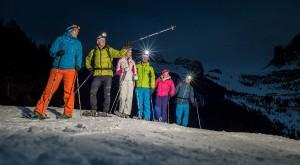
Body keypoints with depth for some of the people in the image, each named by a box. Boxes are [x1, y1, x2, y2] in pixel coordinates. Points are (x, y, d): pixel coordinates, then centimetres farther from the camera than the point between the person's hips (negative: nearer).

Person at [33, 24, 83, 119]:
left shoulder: (78, 43, 19)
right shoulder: (60, 39, 12)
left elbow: (79, 56, 14)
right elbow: (52, 51, 7)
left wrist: (78, 65, -4)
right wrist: (57, 53, -14)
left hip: (70, 69, 2)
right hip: (57, 68, -1)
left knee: (69, 91, -4)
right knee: (49, 90, -5)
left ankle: (68, 113, 4)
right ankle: (39, 111, -2)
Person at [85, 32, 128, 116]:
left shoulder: (109, 50, 8)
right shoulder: (93, 51, 11)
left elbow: (119, 54, 4)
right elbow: (88, 60, 25)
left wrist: (125, 49, -10)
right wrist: (89, 68, 12)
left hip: (108, 75, -1)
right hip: (97, 75, 1)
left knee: (107, 94, -3)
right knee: (92, 92, -5)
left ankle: (105, 111, 3)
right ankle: (94, 110, 8)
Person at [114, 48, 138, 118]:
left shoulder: (132, 62, 20)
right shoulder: (121, 60, 11)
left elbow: (134, 71, 22)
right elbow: (117, 71, 6)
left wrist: (135, 76, 0)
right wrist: (123, 70, -12)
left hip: (131, 80, 2)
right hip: (123, 80, -2)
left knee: (129, 97, -8)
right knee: (123, 96, -14)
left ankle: (126, 113, -8)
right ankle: (121, 111, -7)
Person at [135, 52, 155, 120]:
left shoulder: (150, 67, 10)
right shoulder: (137, 66, 11)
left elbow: (153, 77, 5)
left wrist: (152, 87, -3)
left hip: (147, 88, -1)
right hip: (139, 87, 1)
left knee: (147, 103, -3)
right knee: (139, 103, 3)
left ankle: (147, 117, -1)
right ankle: (140, 115, 10)